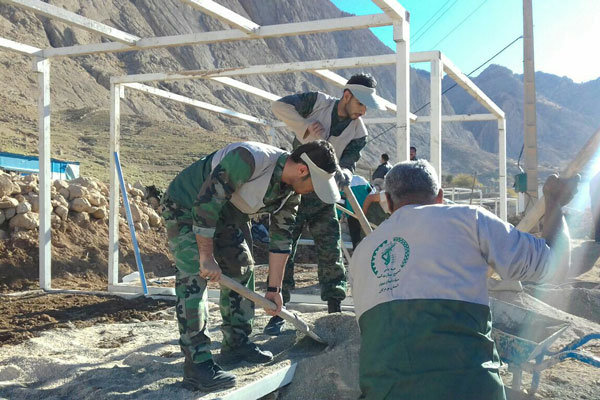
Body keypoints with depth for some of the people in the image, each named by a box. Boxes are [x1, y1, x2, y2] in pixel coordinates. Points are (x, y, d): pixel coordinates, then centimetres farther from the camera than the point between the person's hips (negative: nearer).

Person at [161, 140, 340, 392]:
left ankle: (236, 343, 23)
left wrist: (274, 289, 5)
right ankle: (197, 365, -16)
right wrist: (207, 257, -29)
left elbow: (281, 238, 1)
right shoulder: (248, 159, -36)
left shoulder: (291, 192, -8)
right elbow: (206, 203, -34)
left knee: (241, 267, 9)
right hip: (186, 205, -9)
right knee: (194, 276, -16)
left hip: (225, 212, 9)